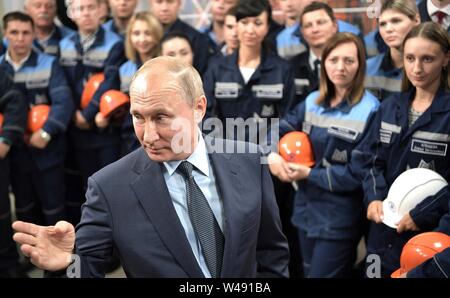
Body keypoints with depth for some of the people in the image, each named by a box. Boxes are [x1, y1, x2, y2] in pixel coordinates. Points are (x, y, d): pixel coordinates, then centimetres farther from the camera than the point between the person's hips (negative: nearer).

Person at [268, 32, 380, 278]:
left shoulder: (370, 110, -14)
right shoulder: (312, 101, 6)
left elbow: (359, 172, -18)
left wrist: (309, 174, -16)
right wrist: (271, 154, -11)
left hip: (340, 219, -7)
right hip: (306, 209, 7)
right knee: (309, 273, 21)